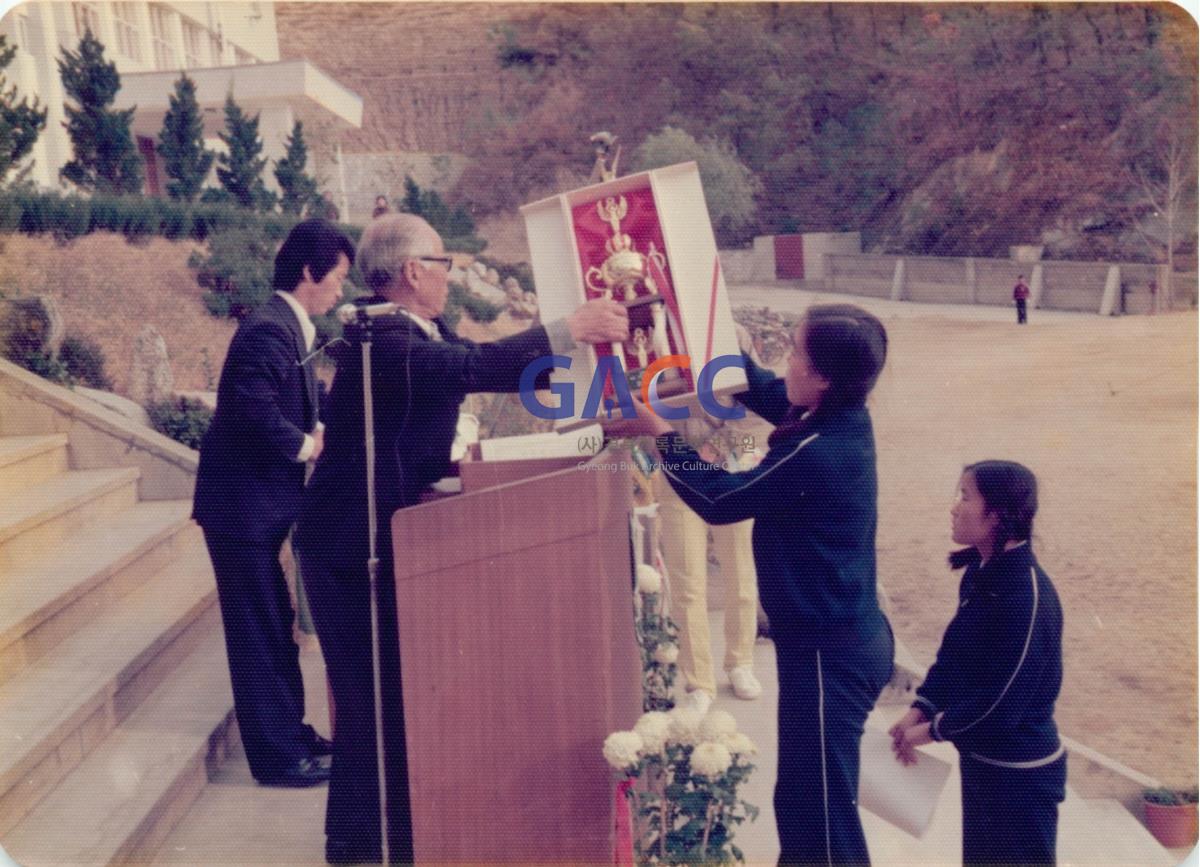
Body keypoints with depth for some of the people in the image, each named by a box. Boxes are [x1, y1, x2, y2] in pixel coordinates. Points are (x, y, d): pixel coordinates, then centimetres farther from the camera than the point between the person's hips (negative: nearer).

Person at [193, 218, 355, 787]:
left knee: (274, 626, 19)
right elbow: (252, 405, -32)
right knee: (258, 631, 1)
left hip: (261, 502, 10)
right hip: (242, 503, -10)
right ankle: (277, 757, 13)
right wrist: (305, 444, -19)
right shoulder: (268, 330, -20)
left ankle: (290, 732, 33)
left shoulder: (288, 328, 12)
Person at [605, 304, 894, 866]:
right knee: (802, 797, 25)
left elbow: (719, 498, -16)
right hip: (847, 639, 10)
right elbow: (765, 390, 18)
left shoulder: (815, 454, -28)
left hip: (827, 654, -10)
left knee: (820, 808, 4)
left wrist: (659, 432, -7)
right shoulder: (842, 419, 0)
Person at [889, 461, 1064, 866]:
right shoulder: (980, 574, 1)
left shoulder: (1027, 593, -27)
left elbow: (1002, 700, -25)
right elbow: (952, 656, 8)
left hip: (1021, 774, -9)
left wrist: (930, 730, -14)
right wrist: (917, 712, -3)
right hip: (981, 761, 9)